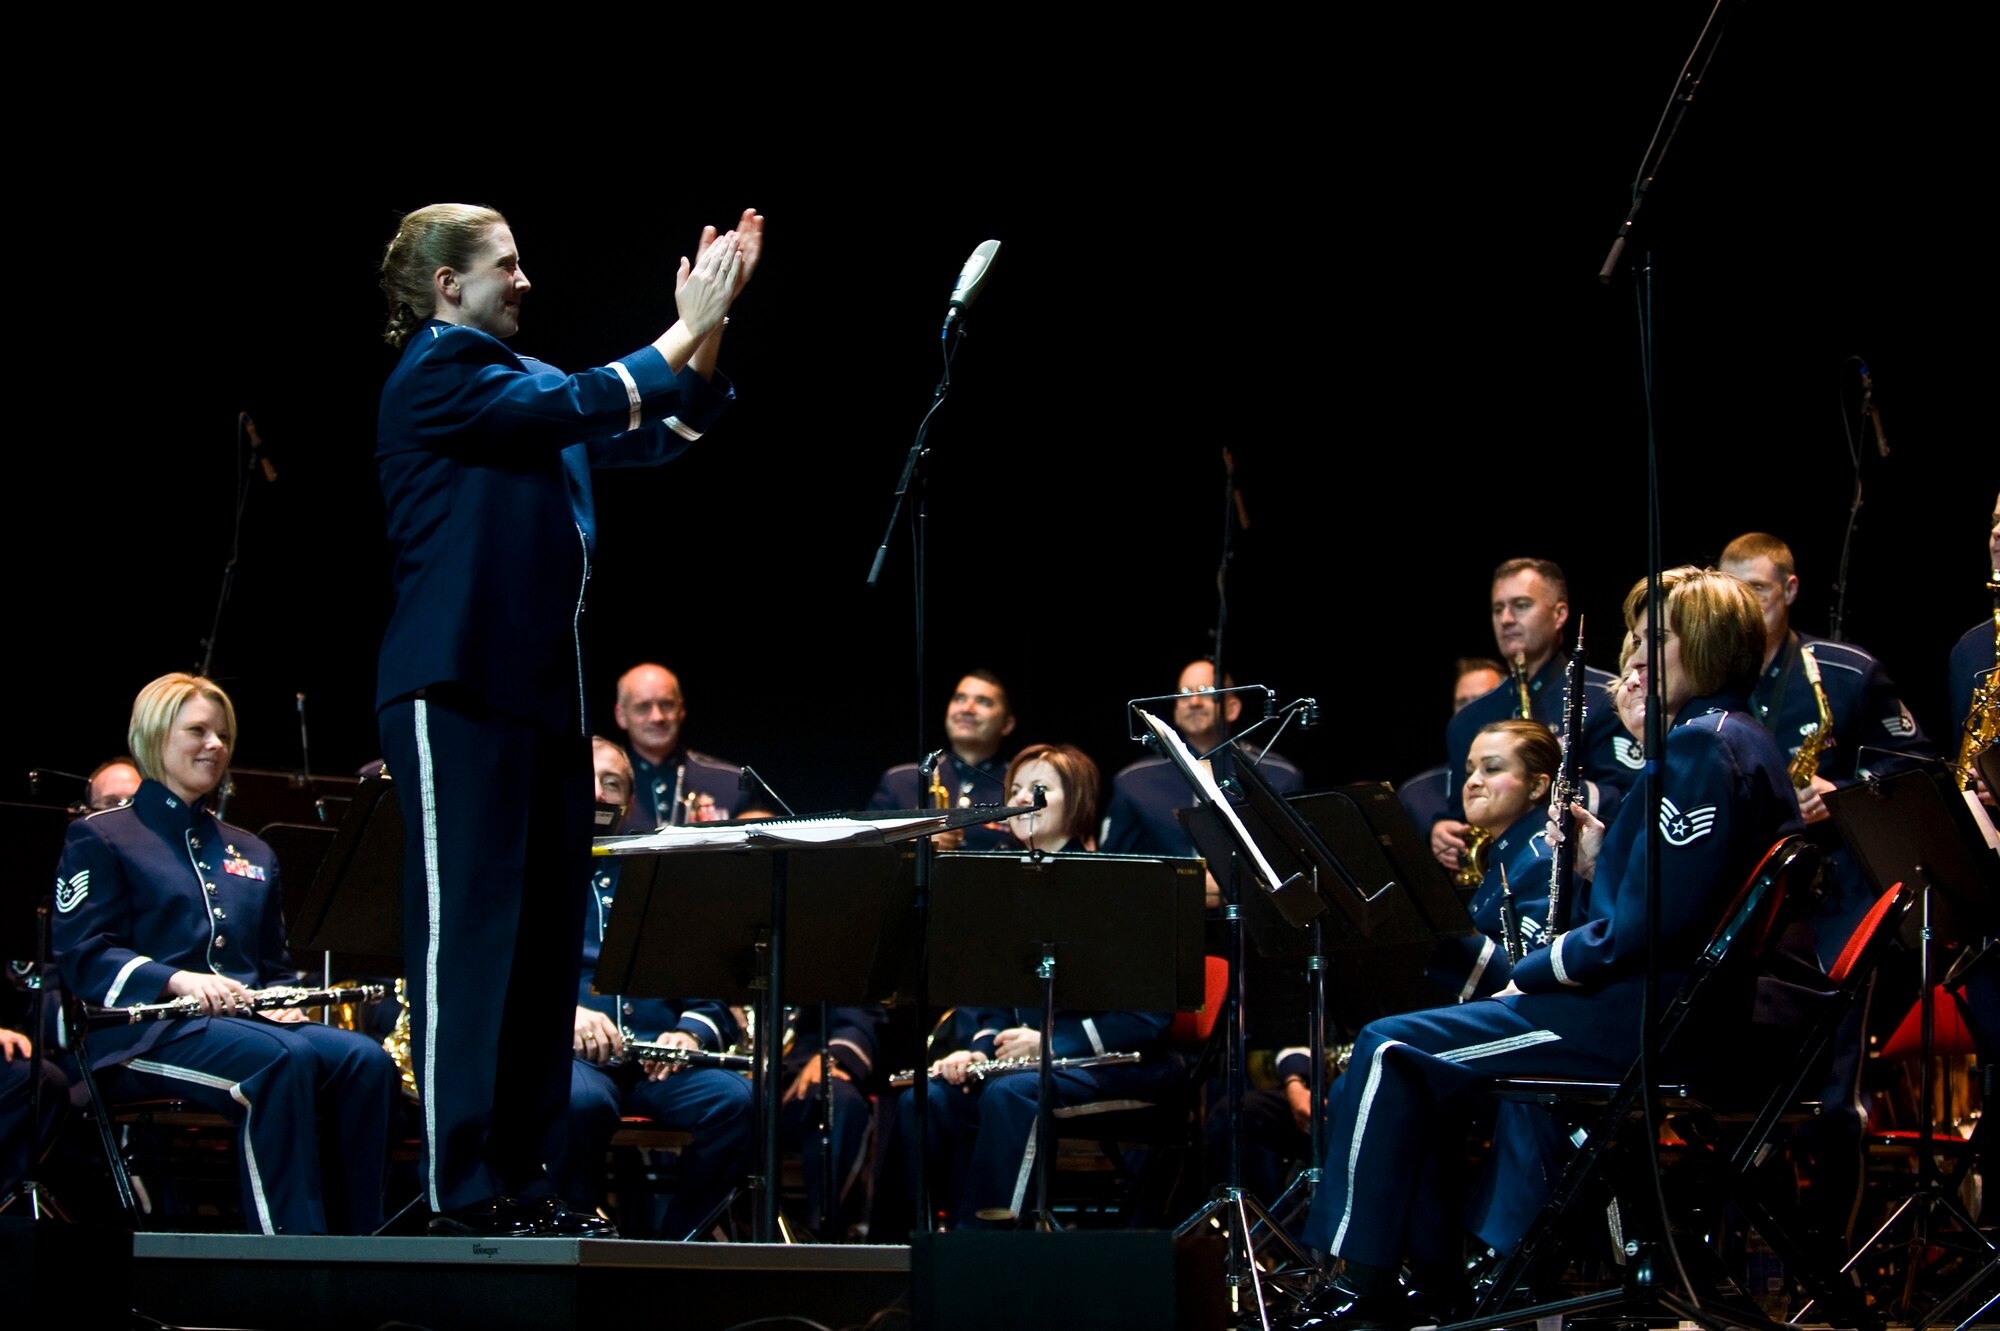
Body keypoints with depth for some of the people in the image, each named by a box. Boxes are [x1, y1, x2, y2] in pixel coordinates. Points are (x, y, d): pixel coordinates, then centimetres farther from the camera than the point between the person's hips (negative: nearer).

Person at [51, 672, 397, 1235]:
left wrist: (283, 998, 1)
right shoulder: (101, 838, 10)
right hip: (149, 1031, -6)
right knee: (284, 1059, -37)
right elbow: (79, 956, -3)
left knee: (364, 1059, -27)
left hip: (250, 1019, 6)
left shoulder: (251, 854, 28)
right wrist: (178, 981, -20)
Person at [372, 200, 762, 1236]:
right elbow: (582, 406, -17)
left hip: (541, 692, 9)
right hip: (457, 692, -9)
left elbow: (657, 432, 19)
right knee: (467, 935, -9)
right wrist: (689, 330, -10)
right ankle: (460, 1190, -9)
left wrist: (706, 326, 7)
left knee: (545, 938, 7)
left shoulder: (519, 378, 20)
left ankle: (519, 1176, 11)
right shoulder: (435, 377, -6)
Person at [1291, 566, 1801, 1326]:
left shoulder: (1699, 749, -17)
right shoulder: (1748, 744, 15)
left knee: (1391, 1050, -9)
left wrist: (1532, 974, -11)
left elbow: (1649, 927, -23)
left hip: (1654, 1022, -11)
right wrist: (1604, 861, 7)